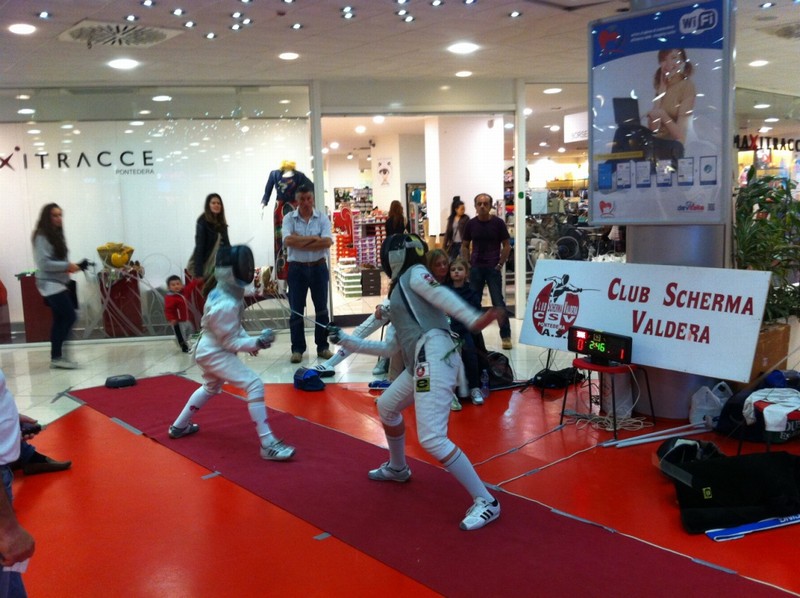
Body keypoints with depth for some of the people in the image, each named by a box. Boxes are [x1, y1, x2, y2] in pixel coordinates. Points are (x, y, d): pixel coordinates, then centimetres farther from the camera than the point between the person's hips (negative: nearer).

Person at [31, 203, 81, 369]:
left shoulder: (56, 235, 14)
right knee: (70, 317, -13)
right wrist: (67, 266, -18)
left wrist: (68, 267, 1)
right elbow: (44, 263, -21)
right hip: (50, 284, -9)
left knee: (60, 320, 8)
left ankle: (56, 356, 13)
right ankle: (57, 357, -7)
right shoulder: (41, 237, -14)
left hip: (59, 283, 9)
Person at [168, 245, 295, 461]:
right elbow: (230, 342, -23)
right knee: (255, 385, -19)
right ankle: (267, 444, -19)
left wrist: (249, 341, 0)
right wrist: (256, 342, -30)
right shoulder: (224, 305, -30)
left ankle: (179, 426, 49)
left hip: (209, 350, 10)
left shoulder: (227, 291, -1)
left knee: (211, 388, 32)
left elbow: (233, 325, 11)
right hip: (215, 353, -10)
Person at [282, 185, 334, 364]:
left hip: (318, 267, 1)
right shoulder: (289, 218, -1)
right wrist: (314, 238, -15)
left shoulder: (322, 218, 0)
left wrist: (300, 242, -15)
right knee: (296, 310, 3)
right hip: (297, 268, -1)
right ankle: (297, 349, 12)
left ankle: (323, 347, 18)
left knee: (322, 308, 7)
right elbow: (288, 240, -17)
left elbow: (327, 242, -14)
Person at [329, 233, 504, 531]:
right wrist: (347, 341, 30)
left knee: (432, 440, -16)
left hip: (434, 360, -10)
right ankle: (397, 468, 48)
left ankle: (485, 501, -10)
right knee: (386, 406, 28)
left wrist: (473, 319, -34)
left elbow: (441, 294, -17)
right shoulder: (400, 290, 27)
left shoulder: (415, 274, 4)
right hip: (421, 363, 10)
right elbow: (389, 347, 26)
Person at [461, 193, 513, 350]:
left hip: (493, 268, -3)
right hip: (475, 268, 3)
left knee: (498, 302, -3)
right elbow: (465, 246, 12)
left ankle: (505, 336, 3)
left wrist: (500, 264, -6)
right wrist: (467, 264, 2)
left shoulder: (498, 223, -2)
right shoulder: (471, 224, 4)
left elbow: (507, 245, 1)